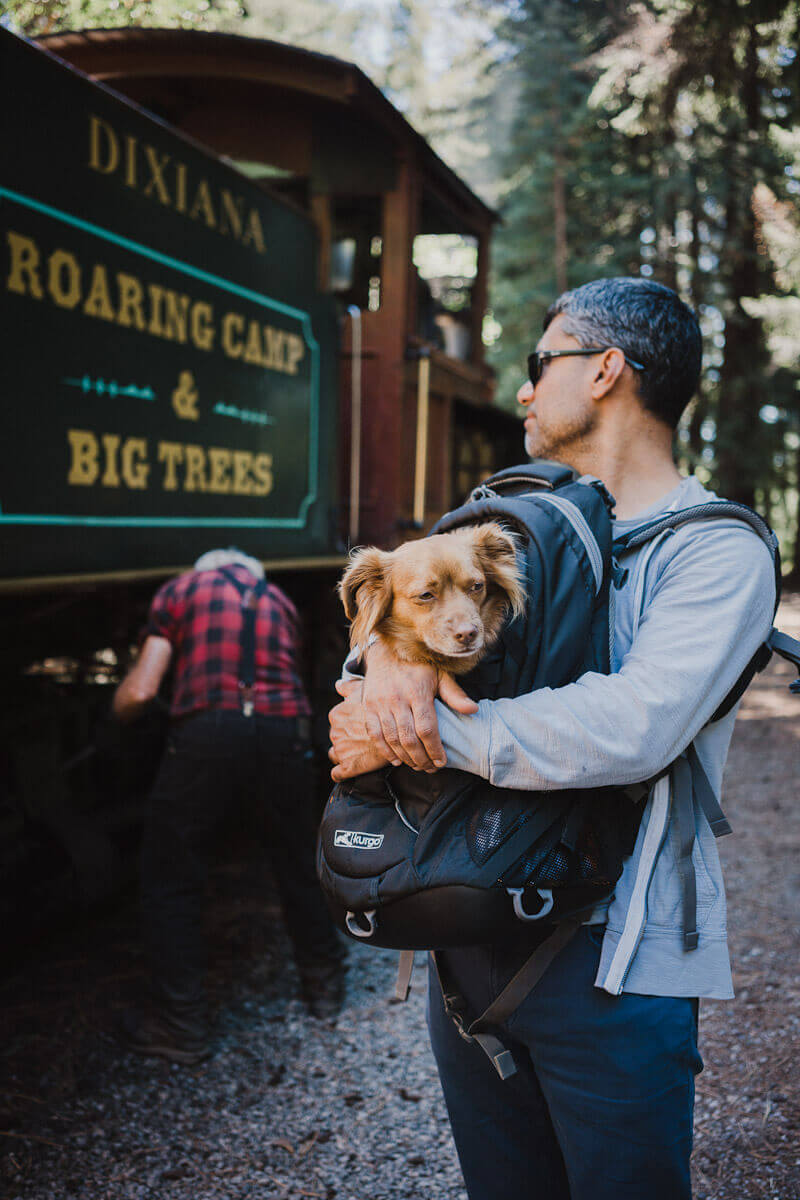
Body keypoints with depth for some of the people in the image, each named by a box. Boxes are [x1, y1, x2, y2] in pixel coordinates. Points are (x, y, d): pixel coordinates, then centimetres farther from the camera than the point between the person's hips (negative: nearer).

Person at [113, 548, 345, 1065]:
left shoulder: (179, 590, 14)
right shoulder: (279, 600, 25)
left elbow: (139, 693, 5)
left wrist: (119, 705, 26)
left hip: (207, 736, -3)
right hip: (284, 733, 4)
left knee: (171, 883, 11)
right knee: (299, 866, 23)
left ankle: (182, 1026, 16)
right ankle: (324, 983, 39)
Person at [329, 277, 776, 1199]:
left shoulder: (718, 551, -12)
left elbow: (633, 726, -26)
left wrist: (409, 728, -21)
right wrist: (396, 646, -20)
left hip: (611, 962, -6)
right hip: (472, 940, 6)